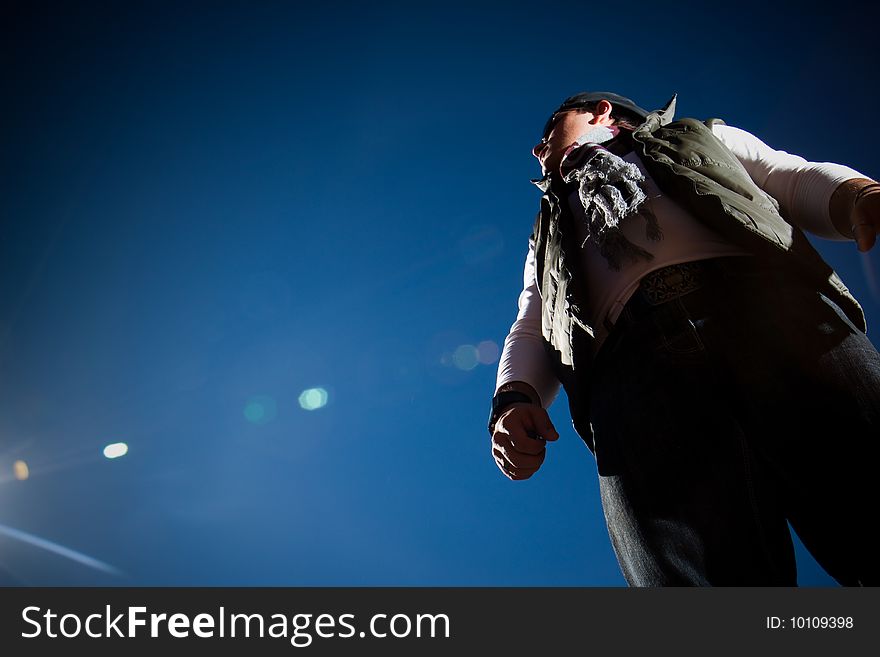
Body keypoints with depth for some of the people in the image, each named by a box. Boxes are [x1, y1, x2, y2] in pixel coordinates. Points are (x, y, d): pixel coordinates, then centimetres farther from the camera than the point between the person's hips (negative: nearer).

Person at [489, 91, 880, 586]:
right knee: (719, 572, -21)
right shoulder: (551, 233, 40)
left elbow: (801, 181, 22)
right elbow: (530, 331, 26)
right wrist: (515, 397, 3)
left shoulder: (704, 138, 37)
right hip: (633, 368, 1)